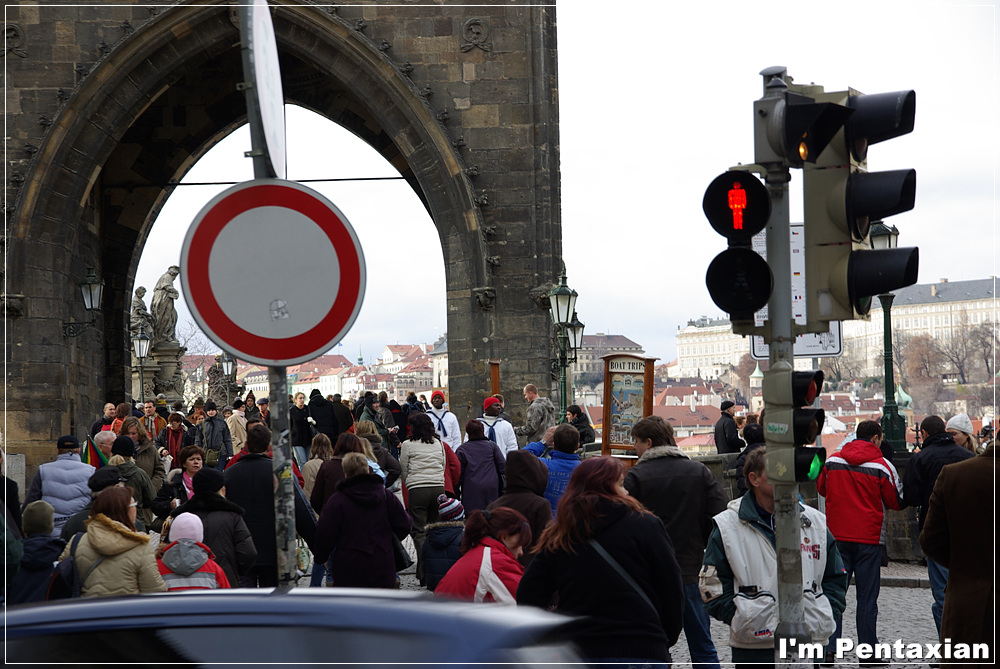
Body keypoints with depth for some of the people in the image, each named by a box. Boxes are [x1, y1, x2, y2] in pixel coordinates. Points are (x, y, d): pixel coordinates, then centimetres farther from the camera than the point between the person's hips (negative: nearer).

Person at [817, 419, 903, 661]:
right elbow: (897, 501, 1)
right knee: (867, 596, 4)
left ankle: (828, 646, 3)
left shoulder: (832, 460, 2)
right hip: (868, 537, -3)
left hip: (837, 535, 3)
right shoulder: (882, 466, -8)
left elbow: (821, 488, 18)